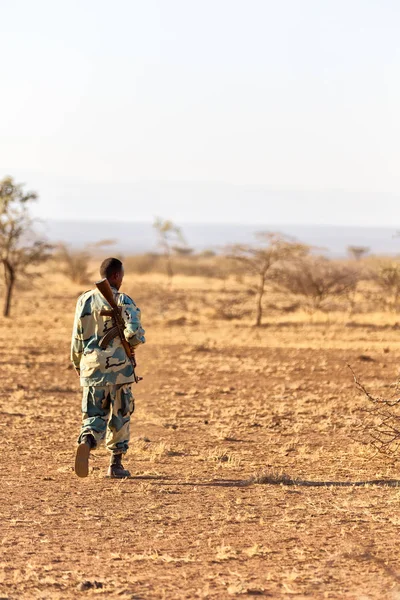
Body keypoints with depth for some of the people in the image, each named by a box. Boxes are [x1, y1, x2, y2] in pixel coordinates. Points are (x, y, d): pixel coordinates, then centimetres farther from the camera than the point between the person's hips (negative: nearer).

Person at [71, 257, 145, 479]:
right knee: (120, 416, 14)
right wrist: (134, 344, 3)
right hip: (119, 366, -2)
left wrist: (77, 363, 21)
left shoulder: (85, 300, 4)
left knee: (94, 415, 6)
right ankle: (116, 464, 18)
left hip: (91, 366, 2)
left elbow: (77, 337, 7)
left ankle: (86, 441, -28)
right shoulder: (124, 302, -7)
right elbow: (134, 331, -20)